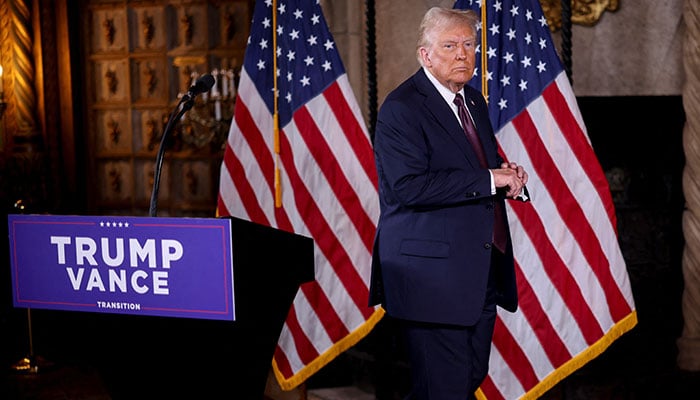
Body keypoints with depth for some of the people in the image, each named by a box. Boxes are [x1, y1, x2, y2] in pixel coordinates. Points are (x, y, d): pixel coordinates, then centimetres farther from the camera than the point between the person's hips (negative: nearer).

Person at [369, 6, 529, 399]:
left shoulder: (474, 100, 14)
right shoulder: (401, 109, -13)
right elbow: (408, 187, -24)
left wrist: (508, 175, 2)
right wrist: (488, 179, -22)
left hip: (482, 273, 9)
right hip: (434, 274, -9)